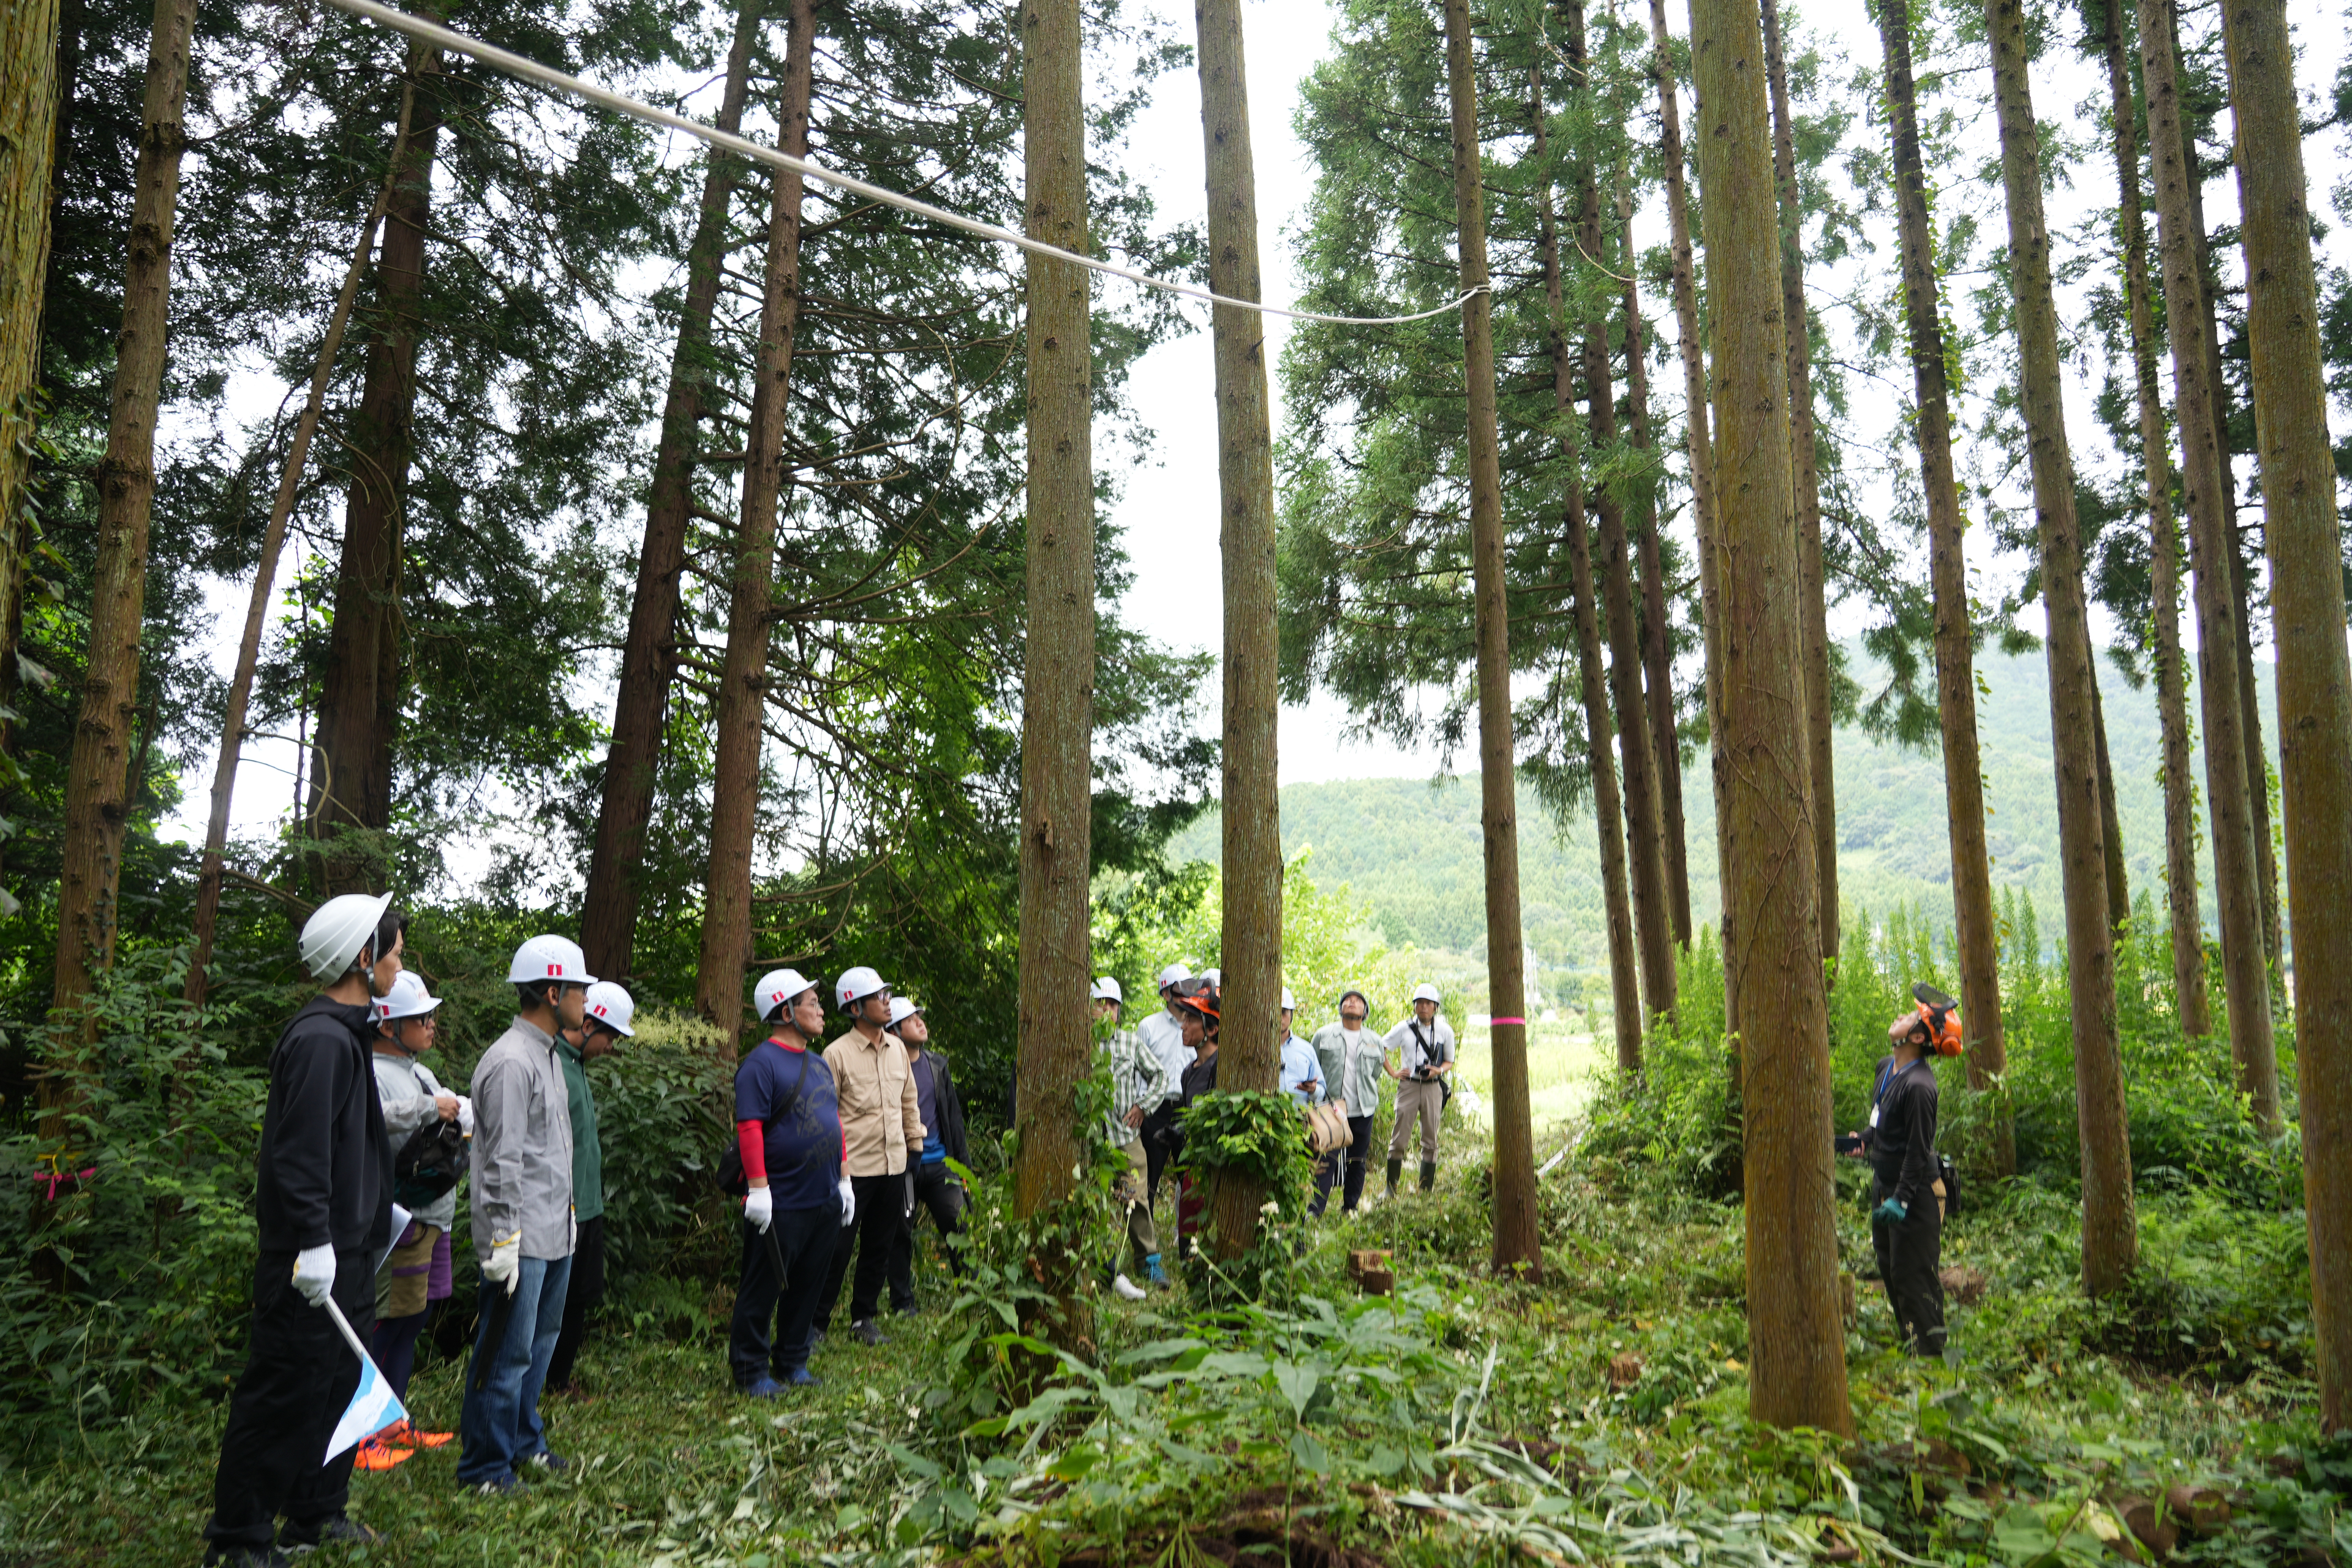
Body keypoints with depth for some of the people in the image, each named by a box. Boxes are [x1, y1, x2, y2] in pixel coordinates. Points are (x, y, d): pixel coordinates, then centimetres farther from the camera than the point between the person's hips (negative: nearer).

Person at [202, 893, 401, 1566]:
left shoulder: (345, 1033, 13)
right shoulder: (321, 1039, -20)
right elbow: (300, 1152, -25)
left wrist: (375, 1210, 25)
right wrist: (313, 1242, -24)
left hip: (348, 1250, 10)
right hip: (314, 1258, -10)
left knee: (341, 1382, 18)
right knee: (286, 1394, 1)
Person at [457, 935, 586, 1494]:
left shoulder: (548, 1056, 15)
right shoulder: (511, 1061, -17)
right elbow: (502, 1162, -20)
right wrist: (503, 1240, -20)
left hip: (555, 1233, 10)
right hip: (521, 1238, -10)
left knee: (540, 1343, 18)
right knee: (508, 1353, -1)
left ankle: (524, 1443, 32)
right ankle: (486, 1467, 11)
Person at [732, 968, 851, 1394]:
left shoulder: (818, 1063, 14)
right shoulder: (762, 1063, -13)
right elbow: (749, 1127, -18)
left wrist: (843, 1179, 19)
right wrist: (758, 1188, -20)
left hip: (826, 1201, 8)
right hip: (781, 1206, -8)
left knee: (807, 1285, 15)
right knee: (762, 1289, 3)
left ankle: (792, 1362, 27)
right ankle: (751, 1371, 15)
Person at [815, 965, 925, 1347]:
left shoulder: (897, 1047, 9)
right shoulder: (838, 1054, -10)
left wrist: (915, 1143, 17)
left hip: (894, 1166, 6)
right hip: (853, 1169, -6)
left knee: (880, 1249, 14)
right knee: (838, 1250, 0)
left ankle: (863, 1317, 27)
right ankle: (817, 1322, 14)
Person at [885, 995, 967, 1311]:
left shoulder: (937, 1065, 11)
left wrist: (963, 1162, 14)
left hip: (939, 1163, 4)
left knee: (958, 1227, 2)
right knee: (901, 1235, 5)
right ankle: (902, 1304, 17)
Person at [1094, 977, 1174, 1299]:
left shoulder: (1131, 1041, 9)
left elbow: (1160, 1075, 14)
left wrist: (1143, 1105, 4)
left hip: (1128, 1137, 2)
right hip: (1092, 1139, -2)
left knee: (1138, 1200, 5)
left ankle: (1150, 1261, 19)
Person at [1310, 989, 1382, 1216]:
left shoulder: (1374, 1041, 9)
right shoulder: (1324, 1035, 4)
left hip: (1363, 1111, 2)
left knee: (1358, 1162, 7)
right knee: (1326, 1161, -9)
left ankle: (1350, 1206, 20)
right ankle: (1315, 1210, -7)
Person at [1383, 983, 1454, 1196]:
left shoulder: (1445, 1031, 6)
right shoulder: (1405, 1028, 3)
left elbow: (1449, 1062, 13)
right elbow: (1380, 1048, 10)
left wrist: (1440, 1070, -8)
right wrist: (1392, 1072, 2)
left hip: (1433, 1088, 1)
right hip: (1408, 1086, -1)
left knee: (1430, 1140, 3)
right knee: (1399, 1138, -2)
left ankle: (1426, 1189, 9)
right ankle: (1391, 1186, 6)